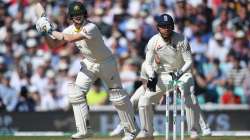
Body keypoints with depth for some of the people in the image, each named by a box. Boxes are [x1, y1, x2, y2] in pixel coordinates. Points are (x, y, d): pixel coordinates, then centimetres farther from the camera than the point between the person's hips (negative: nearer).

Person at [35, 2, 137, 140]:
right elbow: (54, 44, -2)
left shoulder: (91, 28, -30)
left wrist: (52, 31, -30)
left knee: (118, 97, -2)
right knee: (76, 92, -8)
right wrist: (46, 33, -19)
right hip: (89, 63, 7)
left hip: (106, 62, -7)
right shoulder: (71, 29, -6)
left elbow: (70, 39, -39)